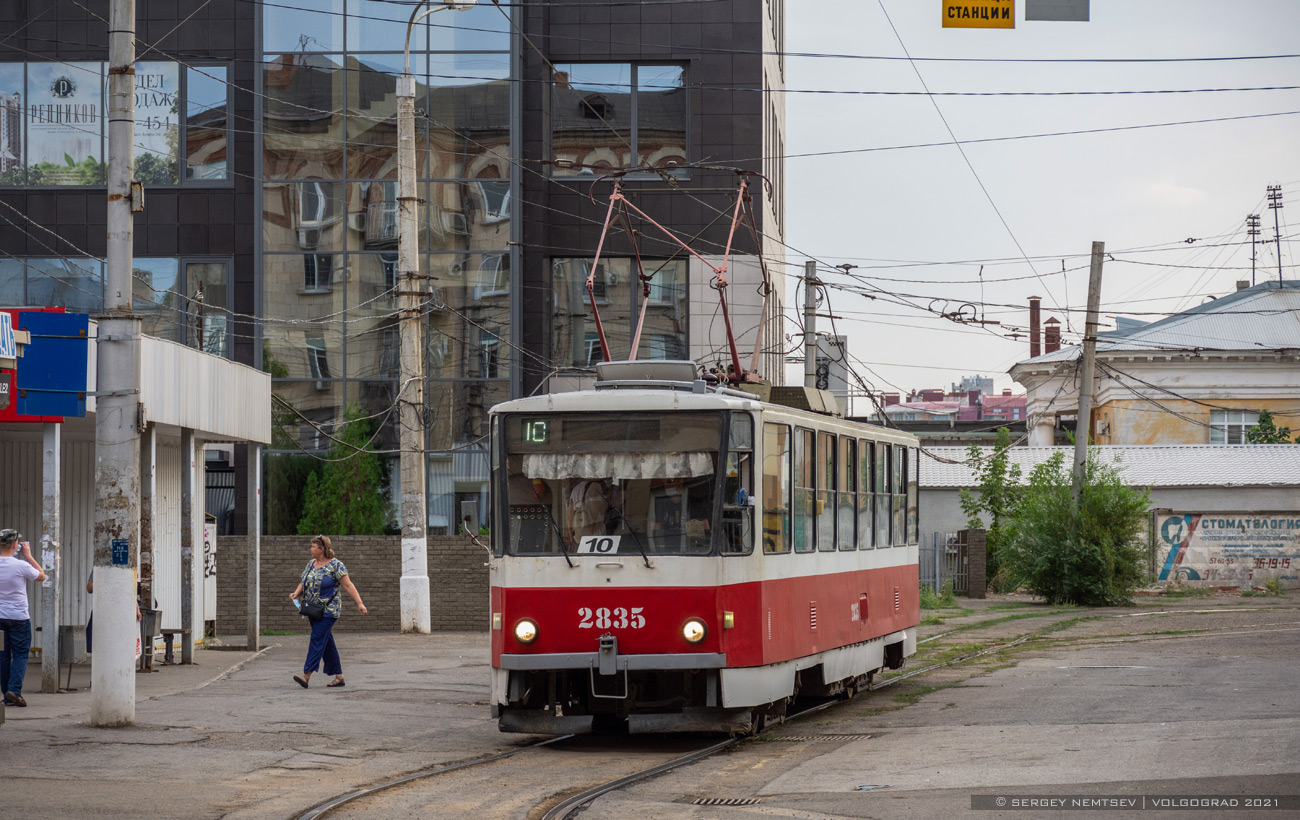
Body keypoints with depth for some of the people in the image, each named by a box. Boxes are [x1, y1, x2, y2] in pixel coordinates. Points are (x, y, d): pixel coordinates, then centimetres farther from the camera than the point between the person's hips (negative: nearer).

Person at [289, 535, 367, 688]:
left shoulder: (335, 565, -9)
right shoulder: (311, 564, 13)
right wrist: (296, 593, -3)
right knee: (327, 643, 9)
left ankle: (306, 676, -20)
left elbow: (347, 585, -11)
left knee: (317, 640, -14)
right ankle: (338, 676, 14)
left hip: (329, 610, -8)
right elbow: (303, 583, 18)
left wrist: (359, 603, -16)